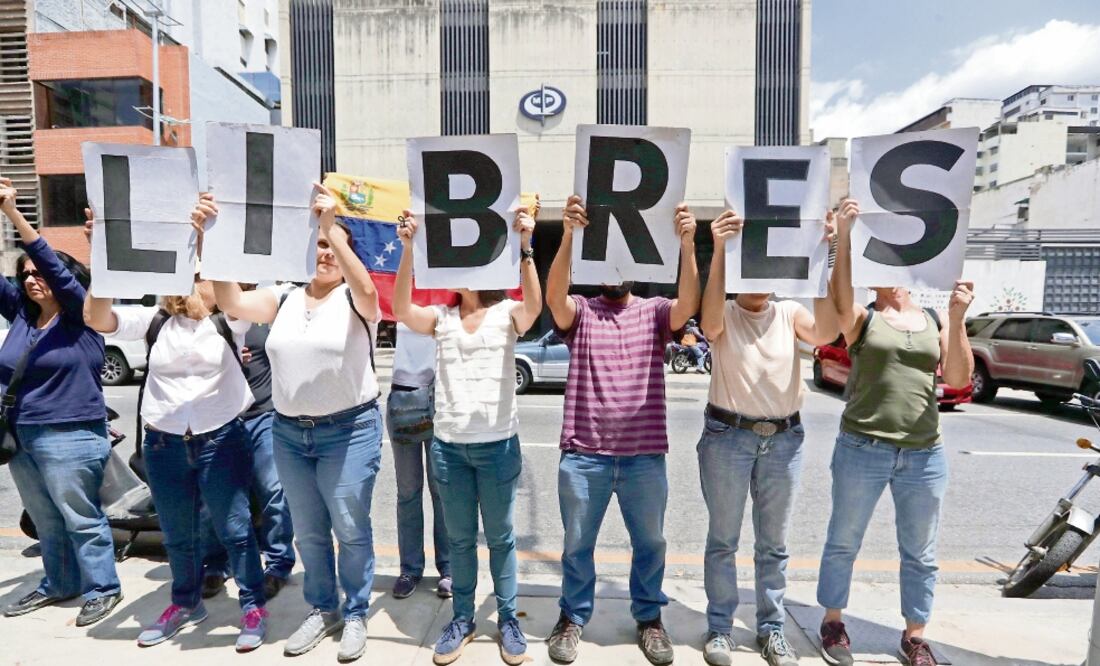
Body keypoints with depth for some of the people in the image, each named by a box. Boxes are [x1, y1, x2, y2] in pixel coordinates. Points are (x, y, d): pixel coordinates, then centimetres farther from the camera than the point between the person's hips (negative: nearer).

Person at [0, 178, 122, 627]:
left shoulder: (79, 315, -8)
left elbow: (56, 266, -20)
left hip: (69, 438, -7)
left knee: (82, 519, 3)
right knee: (46, 522, 18)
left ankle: (102, 589, 16)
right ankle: (58, 584, 34)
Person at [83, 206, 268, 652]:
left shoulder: (228, 321, -5)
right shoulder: (155, 321, 2)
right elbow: (95, 318, -10)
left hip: (221, 439, -3)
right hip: (163, 444, 3)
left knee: (233, 528, 3)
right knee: (176, 535, 18)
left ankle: (253, 607, 20)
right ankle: (186, 603, 40)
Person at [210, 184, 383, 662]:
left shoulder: (355, 300, -6)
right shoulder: (284, 299, 7)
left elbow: (367, 290, -29)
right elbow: (231, 302, -5)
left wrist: (333, 225, -32)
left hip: (348, 431, -4)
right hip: (289, 432, 5)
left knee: (350, 529, 6)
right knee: (308, 531, 17)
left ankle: (355, 615, 26)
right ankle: (323, 610, 35)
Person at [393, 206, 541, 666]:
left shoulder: (507, 314, -1)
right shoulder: (441, 318, 6)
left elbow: (535, 306, -22)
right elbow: (402, 309, -12)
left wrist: (524, 248, -30)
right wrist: (408, 250, -21)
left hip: (498, 445, -2)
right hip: (448, 446, 2)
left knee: (499, 537, 12)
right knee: (460, 538, 16)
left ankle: (507, 619, 30)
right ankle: (462, 618, 33)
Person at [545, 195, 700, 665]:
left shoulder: (654, 312, 5)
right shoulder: (579, 313, 2)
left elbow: (689, 305, -15)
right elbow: (554, 296, -19)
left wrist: (686, 244, -28)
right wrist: (569, 235, -32)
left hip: (645, 456, 1)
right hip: (584, 454, -1)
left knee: (650, 543, 17)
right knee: (577, 545, 15)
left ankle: (649, 618, 39)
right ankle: (572, 619, 36)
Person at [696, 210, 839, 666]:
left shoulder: (790, 314, 5)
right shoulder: (724, 316, -2)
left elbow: (825, 331, -16)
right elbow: (709, 320, -27)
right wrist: (719, 250, -35)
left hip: (784, 439, 3)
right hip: (728, 436, -2)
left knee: (774, 543, 14)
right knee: (723, 540, 7)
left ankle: (771, 629, 29)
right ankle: (719, 628, 22)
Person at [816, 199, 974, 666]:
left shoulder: (935, 322, 8)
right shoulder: (861, 318, -2)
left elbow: (958, 379, -1)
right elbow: (839, 298, -23)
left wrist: (957, 319, -11)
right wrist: (843, 234, -28)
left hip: (925, 455, 4)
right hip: (862, 449, -3)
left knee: (920, 554, 15)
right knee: (843, 543, 10)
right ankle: (833, 622, 28)